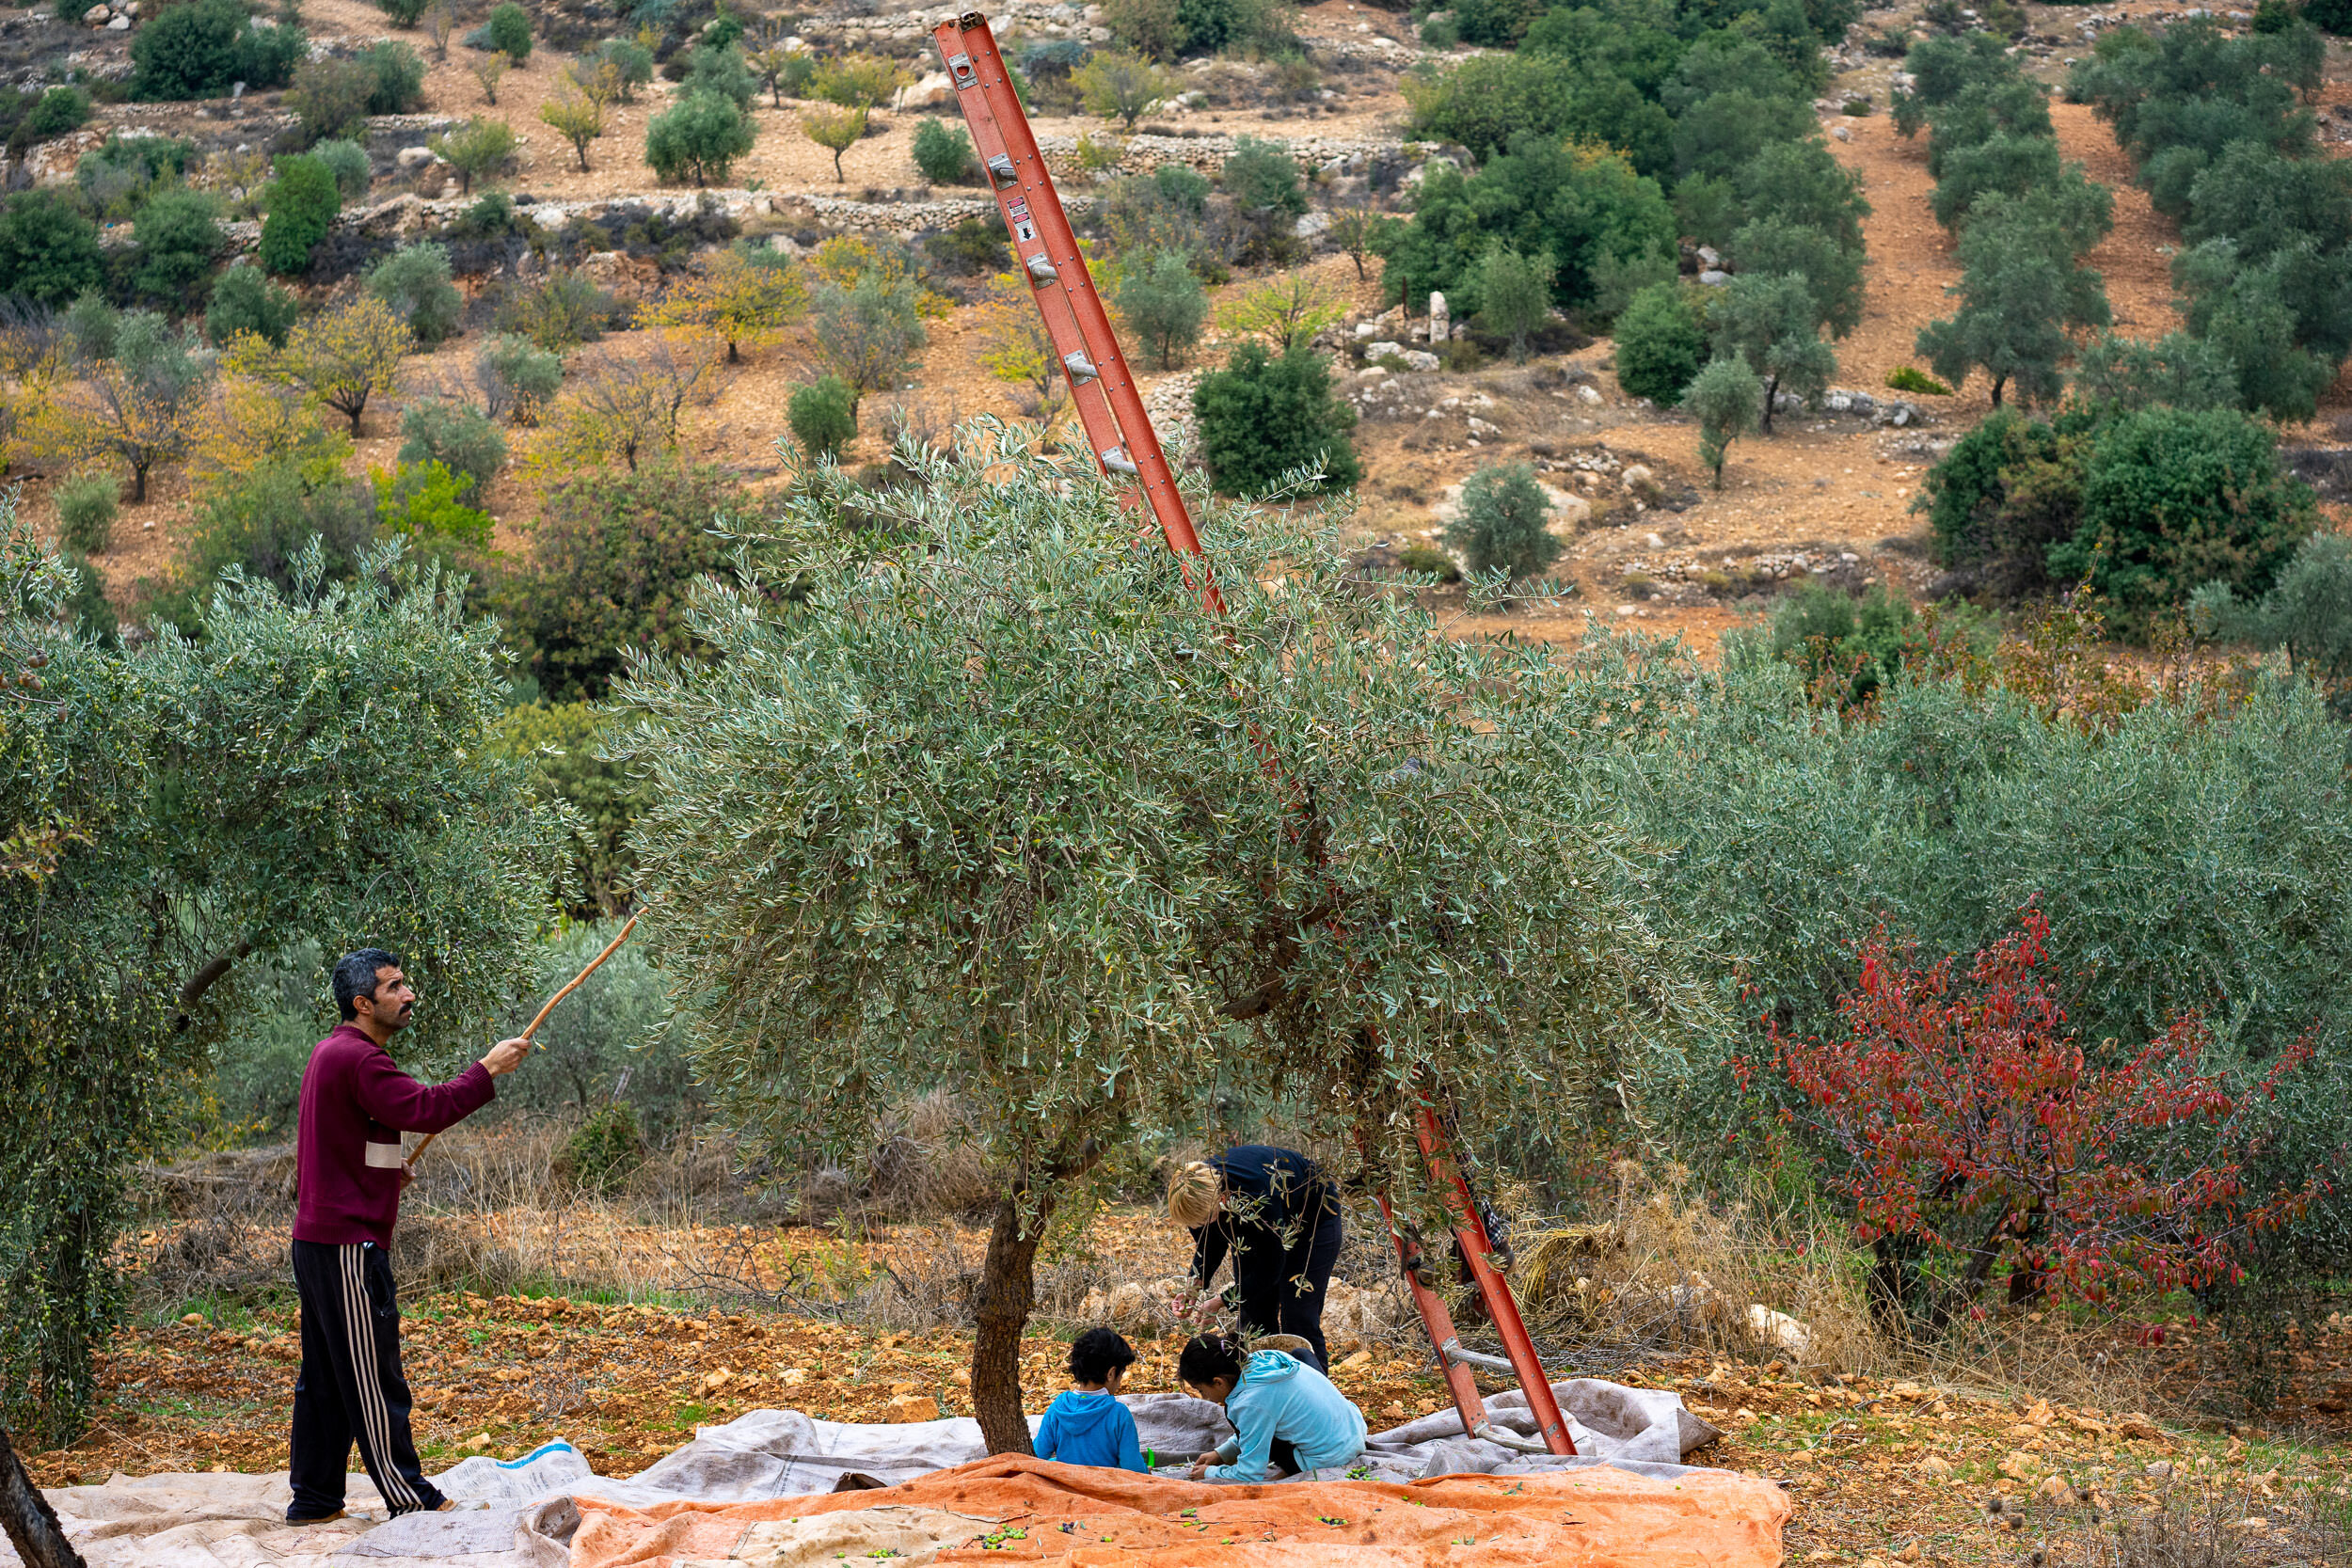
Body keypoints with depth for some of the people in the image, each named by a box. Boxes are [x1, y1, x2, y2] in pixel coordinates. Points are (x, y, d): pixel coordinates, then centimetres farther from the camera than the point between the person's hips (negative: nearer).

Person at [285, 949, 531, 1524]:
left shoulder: (331, 1052, 16)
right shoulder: (357, 1057, -16)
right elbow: (425, 1108, -26)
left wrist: (382, 1168, 15)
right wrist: (488, 1069, -18)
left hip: (318, 1238, 10)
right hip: (347, 1242, -10)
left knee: (326, 1372, 14)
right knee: (371, 1375, -4)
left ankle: (314, 1499, 19)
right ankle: (409, 1497, 1)